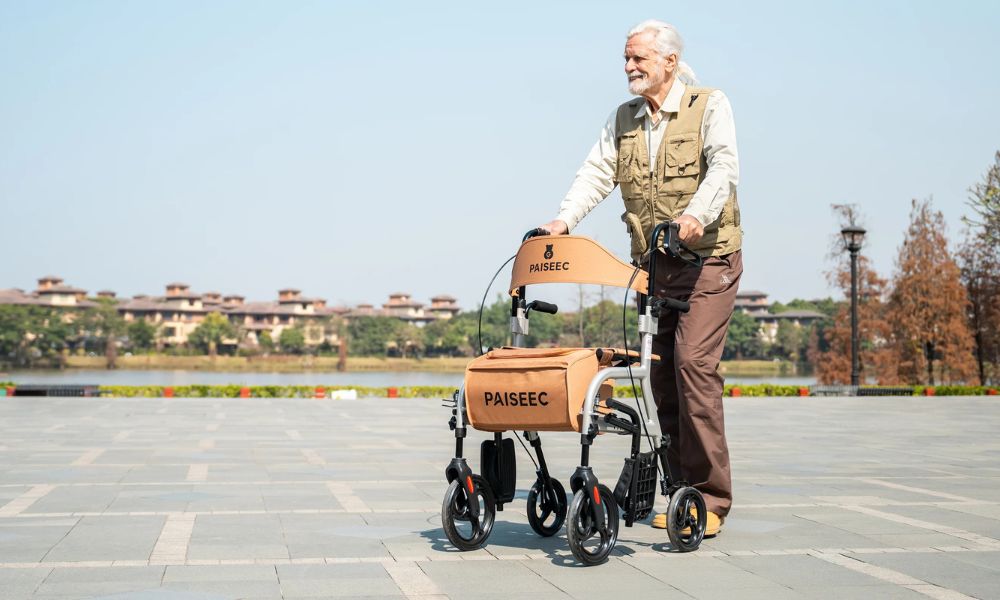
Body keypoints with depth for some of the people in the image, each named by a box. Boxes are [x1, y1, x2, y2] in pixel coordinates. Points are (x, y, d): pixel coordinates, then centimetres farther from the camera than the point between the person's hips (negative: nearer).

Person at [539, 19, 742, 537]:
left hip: (708, 259, -5)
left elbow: (724, 166, -17)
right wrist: (564, 219, -15)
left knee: (693, 362, -17)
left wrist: (696, 213, -36)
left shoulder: (710, 106, -1)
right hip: (652, 265, 5)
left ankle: (710, 498, -9)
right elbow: (596, 173, 3)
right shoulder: (623, 120, 13)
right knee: (662, 373, 4)